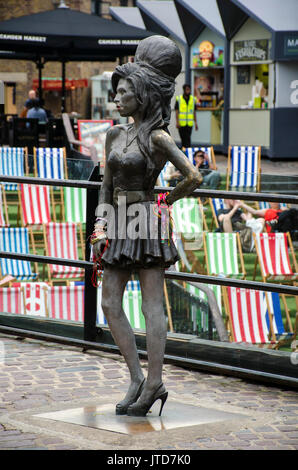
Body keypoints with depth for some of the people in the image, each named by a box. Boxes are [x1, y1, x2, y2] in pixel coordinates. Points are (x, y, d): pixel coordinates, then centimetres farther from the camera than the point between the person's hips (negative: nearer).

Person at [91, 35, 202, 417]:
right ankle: (137, 378, 10)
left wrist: (167, 201, -1)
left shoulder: (157, 137, -10)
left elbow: (193, 177, -14)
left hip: (147, 225, -8)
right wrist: (100, 225, 7)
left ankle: (153, 383, -1)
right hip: (120, 224, 8)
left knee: (152, 306, -4)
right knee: (109, 304, 5)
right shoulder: (115, 134, 12)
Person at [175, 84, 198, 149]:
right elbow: (177, 111, -1)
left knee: (188, 139, -10)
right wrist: (177, 122, -10)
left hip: (189, 124, 1)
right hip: (181, 123, -1)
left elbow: (194, 112, 12)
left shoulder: (193, 99, 9)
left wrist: (195, 122, 7)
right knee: (183, 139, 6)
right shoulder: (179, 99, 1)